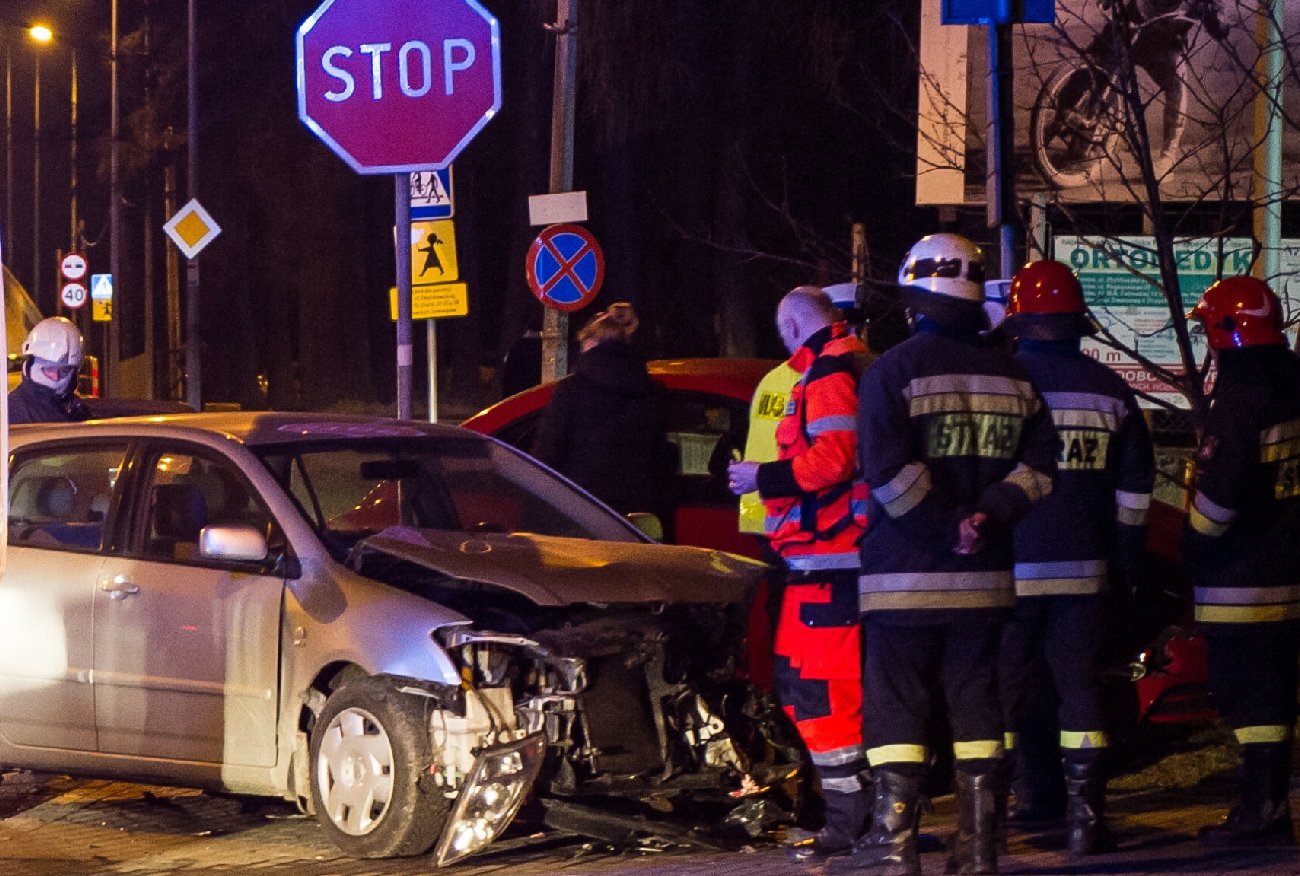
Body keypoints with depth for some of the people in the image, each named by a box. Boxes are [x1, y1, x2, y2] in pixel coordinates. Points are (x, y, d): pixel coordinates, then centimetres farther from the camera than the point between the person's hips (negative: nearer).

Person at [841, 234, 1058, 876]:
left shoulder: (893, 370, -7)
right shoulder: (1011, 375, 9)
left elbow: (886, 468, -17)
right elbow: (1039, 462, 4)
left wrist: (944, 526, -12)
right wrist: (987, 516, -5)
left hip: (906, 577, -4)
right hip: (984, 578, 4)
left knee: (896, 704, 1)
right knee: (977, 704, 9)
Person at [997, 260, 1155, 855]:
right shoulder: (1109, 389, 4)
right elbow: (1134, 487, 9)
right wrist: (1126, 565, 17)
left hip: (1010, 569, -2)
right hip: (1083, 570, 2)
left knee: (1003, 693, 8)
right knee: (1080, 689, 6)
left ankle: (1003, 808, 13)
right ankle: (1084, 818, 2)